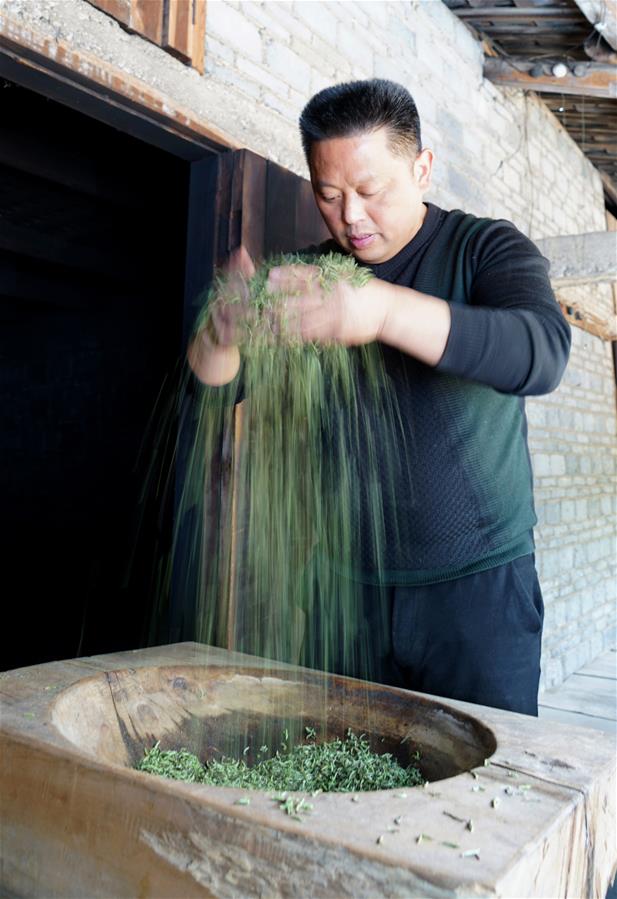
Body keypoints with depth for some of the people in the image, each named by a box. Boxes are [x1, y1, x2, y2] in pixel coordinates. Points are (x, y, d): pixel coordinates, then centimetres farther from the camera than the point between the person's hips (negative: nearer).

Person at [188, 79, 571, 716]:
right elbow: (215, 379, -3)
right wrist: (222, 332, -28)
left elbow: (543, 353, -25)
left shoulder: (485, 248, -5)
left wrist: (383, 310, -40)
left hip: (477, 586, -2)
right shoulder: (309, 277, 5)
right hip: (349, 585, 3)